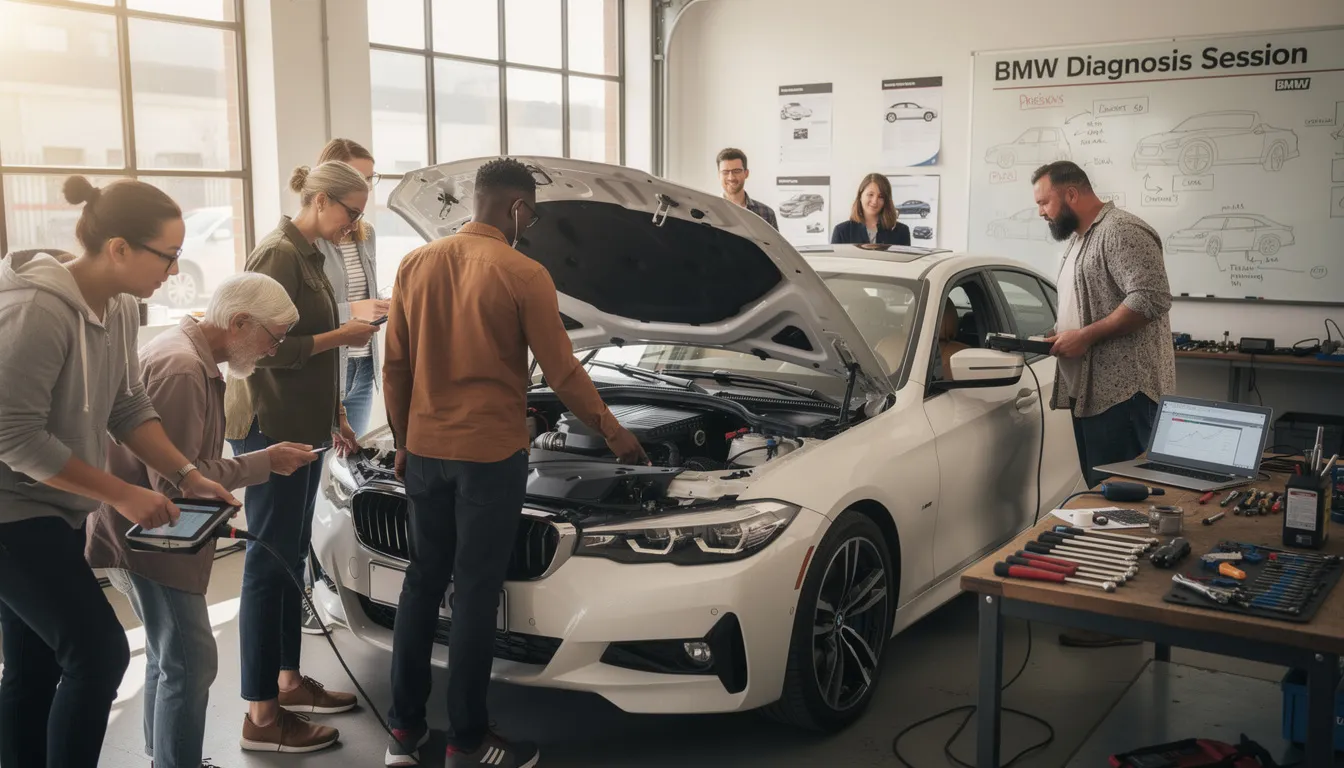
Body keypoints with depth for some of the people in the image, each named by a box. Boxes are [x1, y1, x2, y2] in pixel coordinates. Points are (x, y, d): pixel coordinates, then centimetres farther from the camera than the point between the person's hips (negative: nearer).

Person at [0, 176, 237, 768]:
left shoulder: (121, 308, 1)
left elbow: (128, 406, 7)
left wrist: (186, 474, -4)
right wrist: (122, 495, -22)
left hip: (53, 509, 9)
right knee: (99, 653, -9)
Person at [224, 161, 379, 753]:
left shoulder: (308, 256, 15)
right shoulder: (279, 255, -15)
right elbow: (269, 349, -22)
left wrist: (334, 416, 20)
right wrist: (341, 337, -13)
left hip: (300, 426, 10)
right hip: (271, 428, -10)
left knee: (291, 557, 17)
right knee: (269, 564, -4)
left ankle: (289, 682, 30)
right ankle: (263, 717, 4)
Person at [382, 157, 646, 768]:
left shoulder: (415, 265, 4)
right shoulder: (523, 275, -12)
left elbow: (395, 367, 8)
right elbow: (562, 372, -7)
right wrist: (612, 431, 7)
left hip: (425, 449, 6)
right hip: (490, 454, -5)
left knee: (422, 581, 15)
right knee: (476, 591, 3)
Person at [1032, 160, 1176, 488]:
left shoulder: (1122, 230, -10)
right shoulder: (1079, 239, 22)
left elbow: (1151, 298, -20)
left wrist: (1085, 336, -18)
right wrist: (1056, 335, 11)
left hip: (1123, 390, -10)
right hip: (1087, 390, 10)